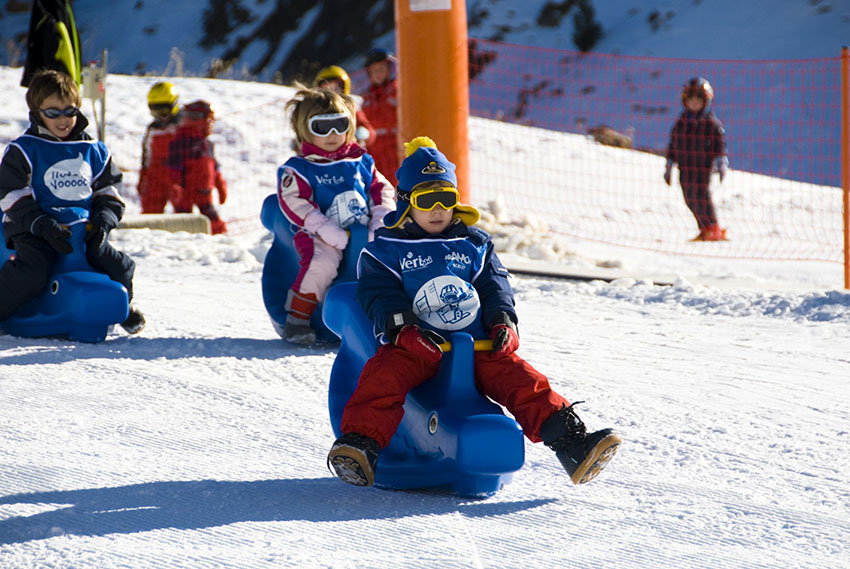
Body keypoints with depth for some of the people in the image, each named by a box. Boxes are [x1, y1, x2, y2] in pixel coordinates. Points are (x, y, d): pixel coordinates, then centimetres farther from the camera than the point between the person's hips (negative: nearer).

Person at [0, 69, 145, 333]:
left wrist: (104, 220, -3)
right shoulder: (23, 150, -1)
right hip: (34, 230, -4)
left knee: (118, 267, -8)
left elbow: (109, 189, 19)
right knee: (31, 271, -32)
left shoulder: (93, 151, 13)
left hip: (83, 228, 4)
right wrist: (42, 225, -19)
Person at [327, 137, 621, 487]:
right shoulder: (387, 248, 11)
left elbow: (494, 284, 18)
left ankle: (572, 444, -26)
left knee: (519, 377, -18)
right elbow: (379, 294, 0)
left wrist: (502, 320, -3)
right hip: (415, 347, -3)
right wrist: (404, 328, -19)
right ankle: (361, 442, -46)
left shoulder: (473, 244, 22)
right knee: (383, 375, -34)